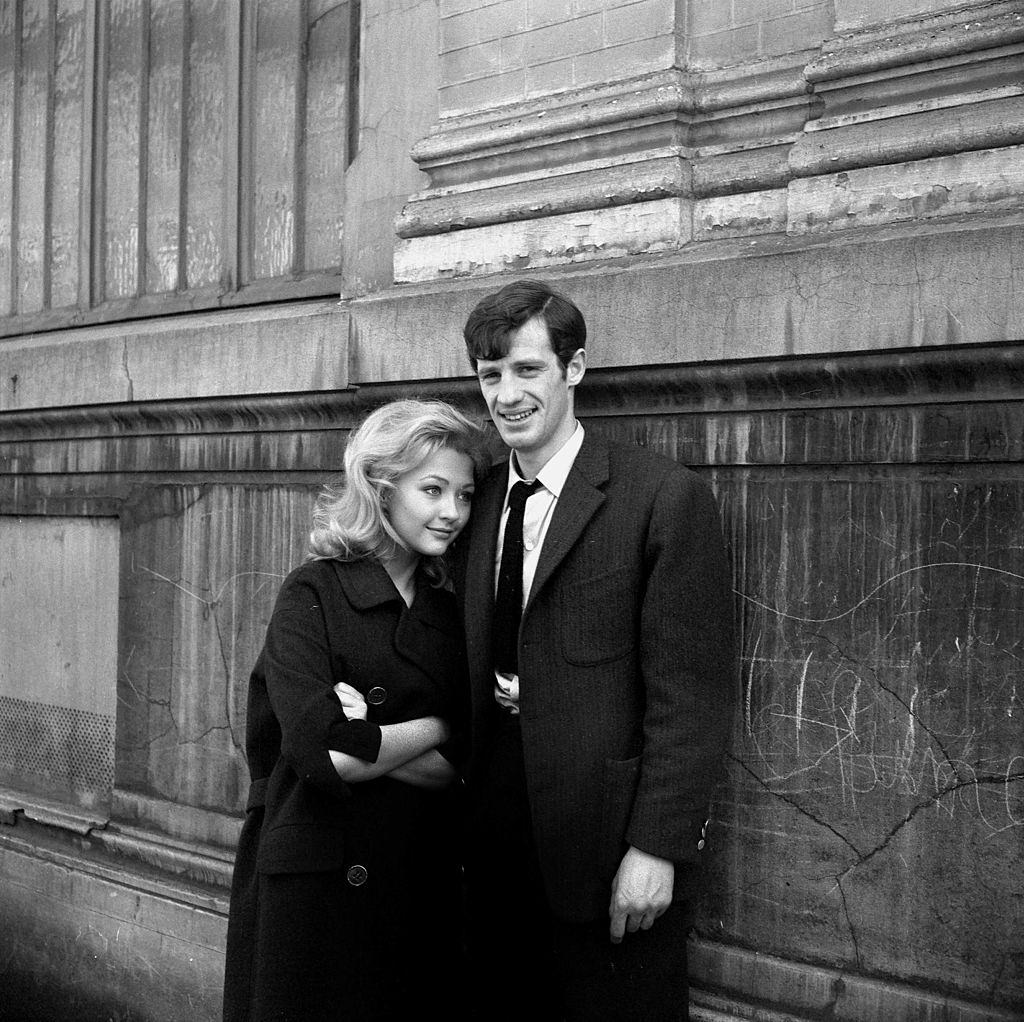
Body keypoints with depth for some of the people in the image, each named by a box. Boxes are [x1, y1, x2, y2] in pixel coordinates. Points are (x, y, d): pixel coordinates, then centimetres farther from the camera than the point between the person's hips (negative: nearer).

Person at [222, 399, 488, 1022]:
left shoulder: (449, 612, 7)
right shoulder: (314, 595, -8)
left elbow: (461, 767, -2)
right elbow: (321, 753, -20)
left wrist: (373, 742, -16)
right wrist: (432, 727, -8)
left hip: (423, 887, 4)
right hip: (316, 882, -4)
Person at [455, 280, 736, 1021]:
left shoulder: (666, 498, -9)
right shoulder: (479, 502, 10)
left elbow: (690, 693, -12)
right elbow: (476, 667, 12)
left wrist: (657, 847, -15)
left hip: (608, 844, -5)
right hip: (495, 842, 5)